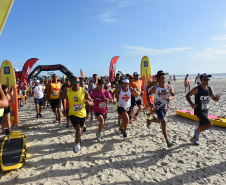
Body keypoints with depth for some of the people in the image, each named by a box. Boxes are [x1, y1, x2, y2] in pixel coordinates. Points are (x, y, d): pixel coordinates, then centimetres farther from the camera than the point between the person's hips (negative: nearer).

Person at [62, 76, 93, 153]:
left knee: (79, 131, 21)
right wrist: (64, 107, 4)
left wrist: (89, 102, -32)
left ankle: (77, 142, 56)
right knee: (79, 130, -23)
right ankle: (77, 143, 9)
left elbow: (92, 103, -10)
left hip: (82, 114, 2)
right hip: (73, 114, -2)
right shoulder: (67, 91, -14)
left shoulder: (84, 91, -15)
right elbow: (63, 98, 10)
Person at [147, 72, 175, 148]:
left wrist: (171, 98, -24)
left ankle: (149, 121, 59)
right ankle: (168, 142, -11)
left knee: (158, 121, 24)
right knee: (164, 123, -15)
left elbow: (174, 95, -1)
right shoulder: (155, 88, -18)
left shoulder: (169, 87, -10)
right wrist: (149, 103, -16)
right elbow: (148, 94, -4)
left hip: (165, 107, 5)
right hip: (158, 107, -5)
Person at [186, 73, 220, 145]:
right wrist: (191, 104, -22)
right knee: (209, 125, -18)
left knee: (202, 127, 15)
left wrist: (217, 97, -15)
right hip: (198, 111, -7)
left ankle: (193, 139, 36)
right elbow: (187, 96, -9)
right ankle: (197, 131, 10)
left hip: (205, 111, 7)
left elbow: (214, 99, 10)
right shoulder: (197, 89, -16)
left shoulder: (210, 89, 1)